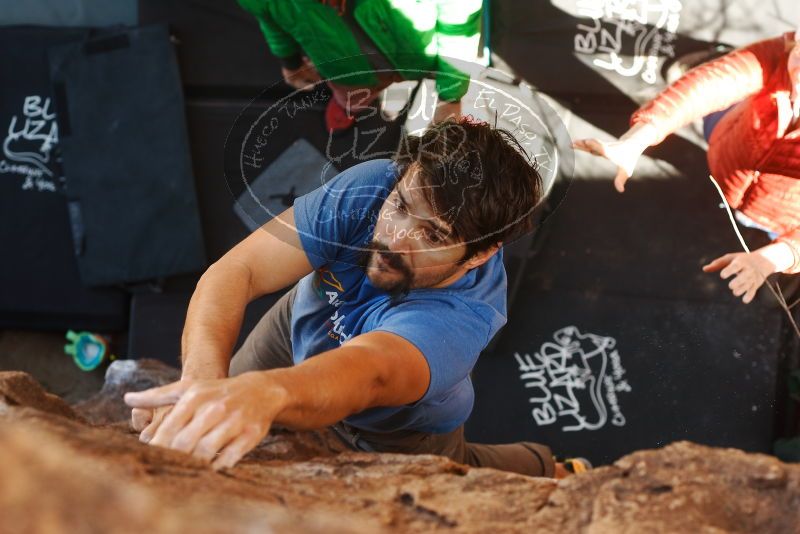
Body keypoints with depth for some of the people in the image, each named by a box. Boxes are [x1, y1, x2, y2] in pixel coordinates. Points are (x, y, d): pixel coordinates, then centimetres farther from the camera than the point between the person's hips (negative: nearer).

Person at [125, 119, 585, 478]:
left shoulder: (465, 316, -46)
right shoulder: (370, 187, -36)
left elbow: (367, 373, -66)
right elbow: (238, 270, -44)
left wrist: (265, 394, -89)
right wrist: (203, 377, -65)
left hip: (401, 429, -3)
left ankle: (545, 470, 47)